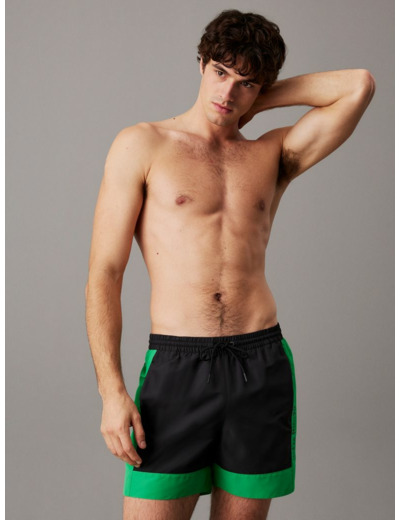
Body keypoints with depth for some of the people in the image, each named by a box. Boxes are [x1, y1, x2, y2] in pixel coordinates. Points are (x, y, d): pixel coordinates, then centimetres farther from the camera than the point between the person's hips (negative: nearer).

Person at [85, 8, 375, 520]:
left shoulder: (273, 155, 12)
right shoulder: (142, 144, 4)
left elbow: (359, 86, 3)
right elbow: (104, 273, 0)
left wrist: (260, 101, 10)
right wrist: (111, 390, -8)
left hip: (263, 363, 3)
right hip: (176, 364, -2)